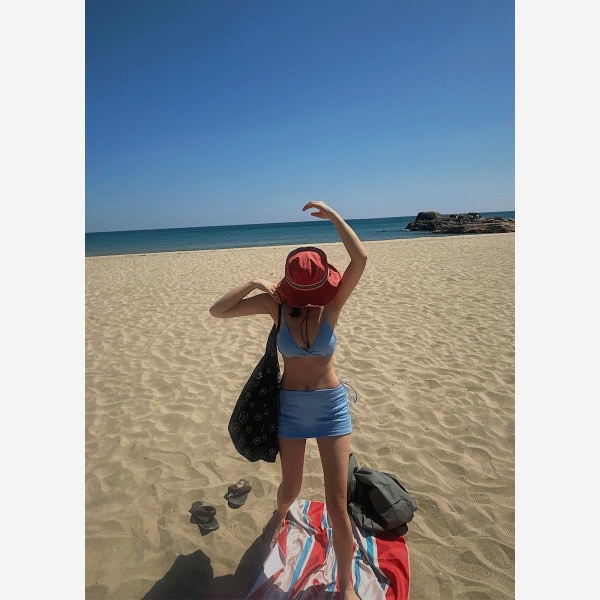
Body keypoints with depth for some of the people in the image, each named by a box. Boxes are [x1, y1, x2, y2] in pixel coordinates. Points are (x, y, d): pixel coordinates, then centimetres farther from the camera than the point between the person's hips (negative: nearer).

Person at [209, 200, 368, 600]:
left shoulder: (332, 304, -13)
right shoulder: (276, 303, -11)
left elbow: (361, 259, -29)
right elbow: (217, 311, -11)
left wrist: (333, 215, -23)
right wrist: (254, 284, -22)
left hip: (332, 406, -1)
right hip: (291, 406, 1)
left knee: (337, 503, 1)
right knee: (291, 487, 21)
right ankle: (281, 512, 60)